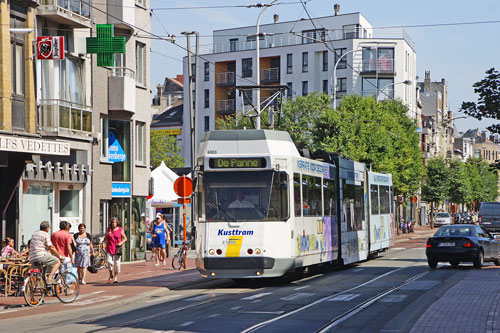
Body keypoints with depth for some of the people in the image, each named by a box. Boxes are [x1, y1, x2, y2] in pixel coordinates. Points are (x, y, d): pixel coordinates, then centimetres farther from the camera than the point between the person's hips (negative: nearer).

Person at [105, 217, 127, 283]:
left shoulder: (120, 229, 3)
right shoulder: (109, 229, 8)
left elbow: (125, 238, 7)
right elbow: (106, 239, 12)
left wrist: (121, 243, -10)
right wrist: (108, 235, -9)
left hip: (117, 249, -1)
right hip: (109, 248, 1)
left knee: (117, 263, 0)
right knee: (109, 262, -12)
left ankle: (116, 277, 11)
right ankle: (111, 274, 12)